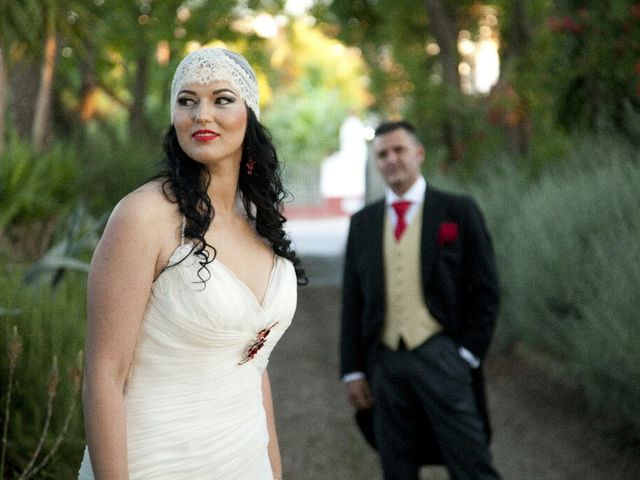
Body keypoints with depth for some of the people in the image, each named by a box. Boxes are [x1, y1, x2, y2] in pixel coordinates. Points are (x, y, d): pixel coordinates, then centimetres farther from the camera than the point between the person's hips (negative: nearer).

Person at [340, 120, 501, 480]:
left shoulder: (458, 211, 2)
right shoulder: (363, 223, 12)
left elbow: (486, 289, 1)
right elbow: (352, 301, 13)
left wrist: (468, 354, -5)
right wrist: (353, 370, 7)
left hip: (441, 357, -3)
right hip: (385, 362, 3)